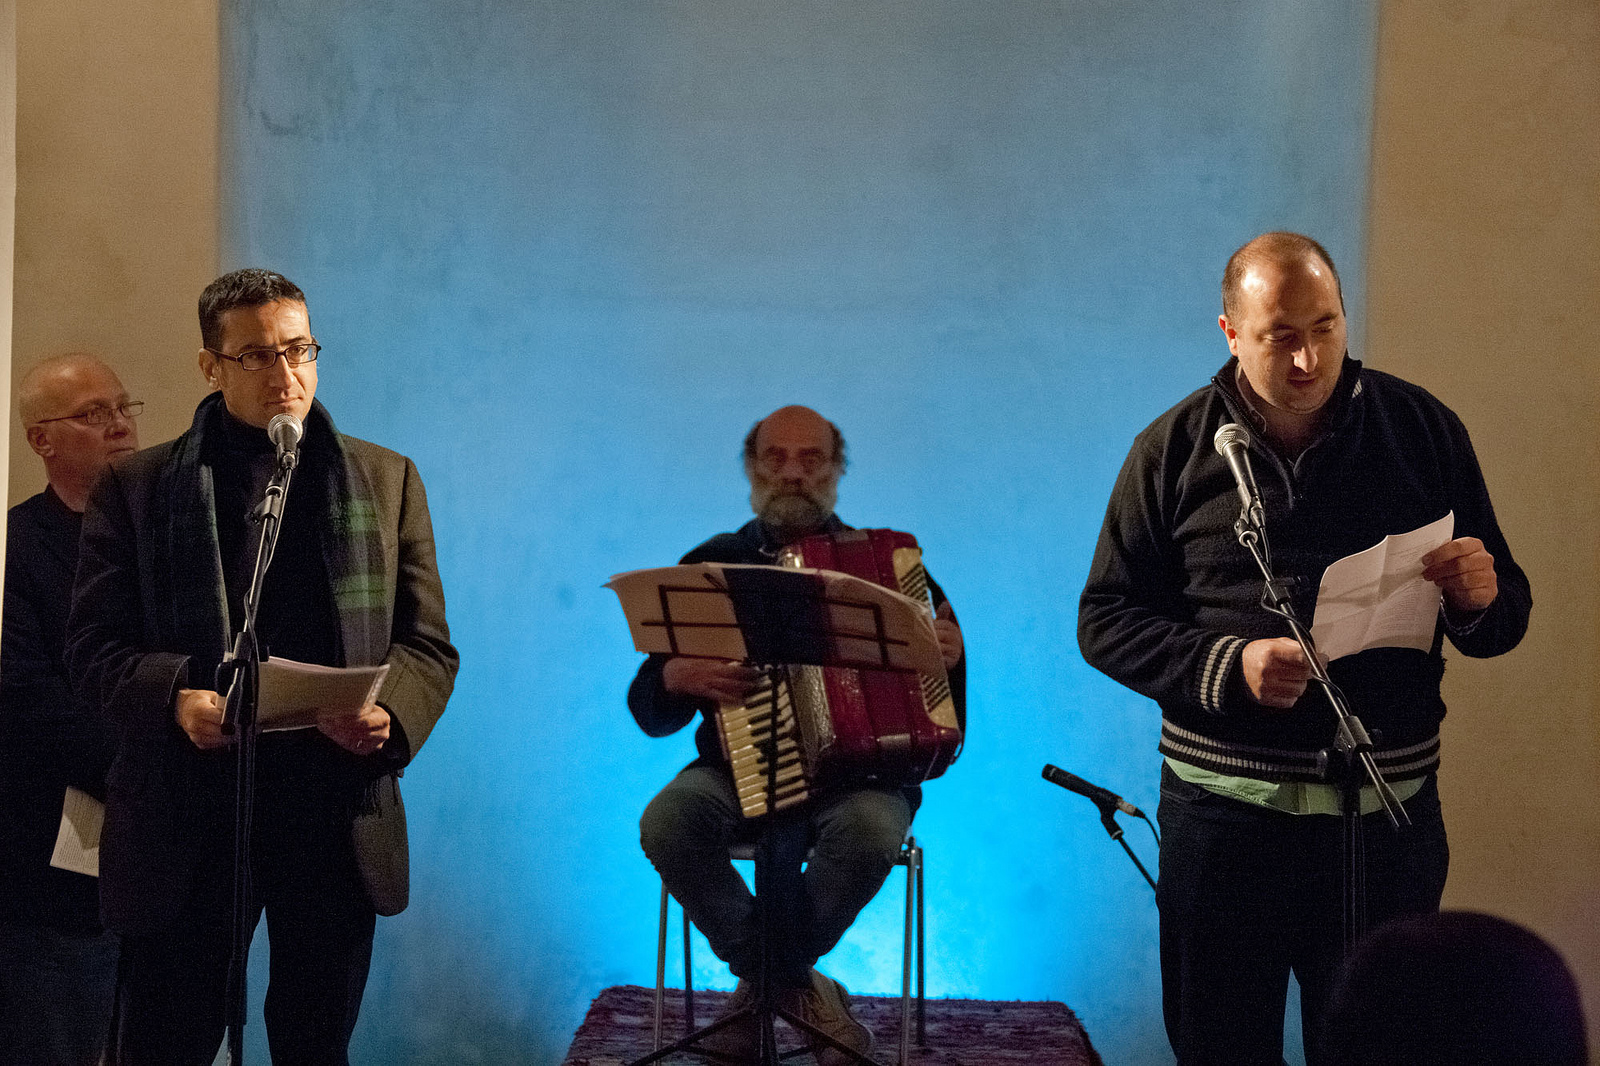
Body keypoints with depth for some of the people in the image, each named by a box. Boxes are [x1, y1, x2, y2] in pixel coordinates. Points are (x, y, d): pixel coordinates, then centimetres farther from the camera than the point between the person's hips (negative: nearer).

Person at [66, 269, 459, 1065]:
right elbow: (95, 646, 2)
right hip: (185, 816, -1)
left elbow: (429, 646, 10)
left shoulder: (387, 479, 12)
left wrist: (389, 713, -12)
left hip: (338, 812, 2)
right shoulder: (137, 488, 7)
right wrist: (175, 698, -19)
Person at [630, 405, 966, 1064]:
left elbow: (945, 713, 10)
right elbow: (649, 712, 9)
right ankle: (797, 987, -11)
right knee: (666, 823, -30)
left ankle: (762, 982, -9)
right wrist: (679, 676, -14)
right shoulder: (712, 565, 9)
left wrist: (948, 657, -12)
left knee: (871, 830, -35)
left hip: (860, 773, -1)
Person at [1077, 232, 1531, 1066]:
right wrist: (1227, 667, -16)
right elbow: (1105, 621, 1)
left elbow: (1505, 616, 10)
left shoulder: (1423, 429, 5)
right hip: (1224, 815, 0)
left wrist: (1480, 598, -15)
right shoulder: (1175, 450, 2)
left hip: (1389, 814, 1)